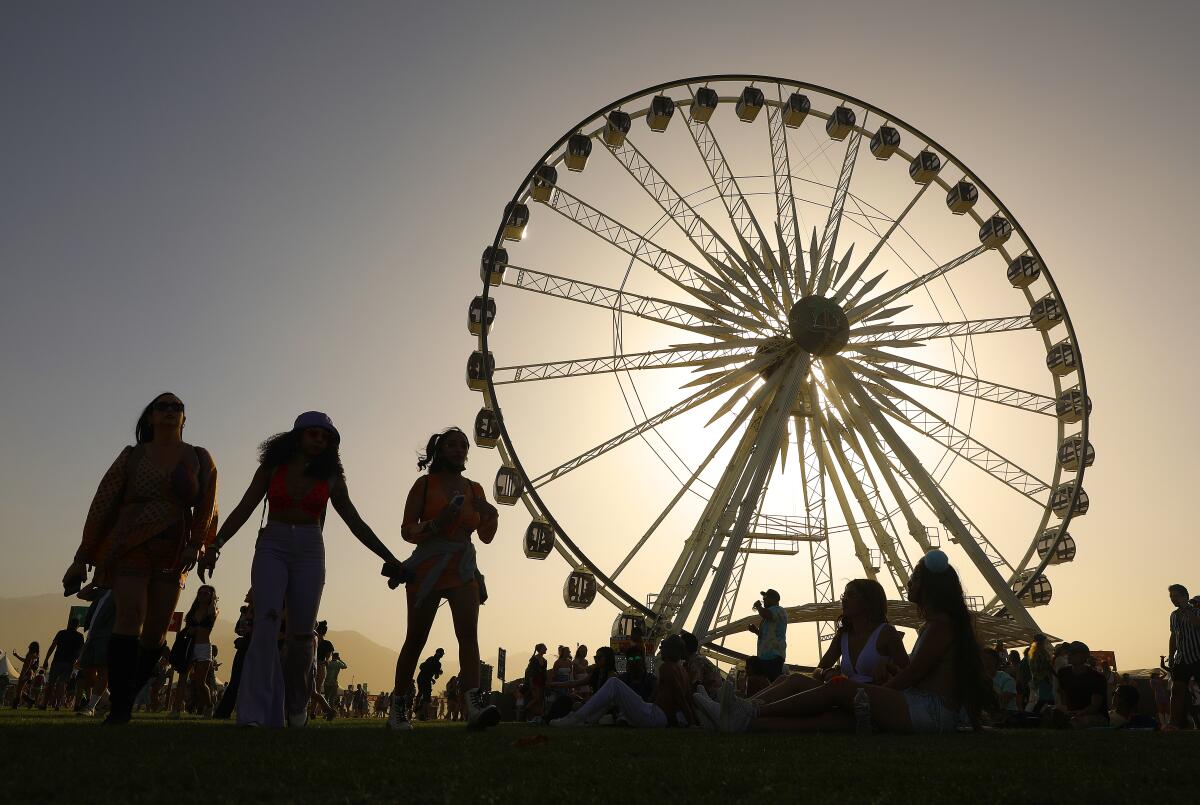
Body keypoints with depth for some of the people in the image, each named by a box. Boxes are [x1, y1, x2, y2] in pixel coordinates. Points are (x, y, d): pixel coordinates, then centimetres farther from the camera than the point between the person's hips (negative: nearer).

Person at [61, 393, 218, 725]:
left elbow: (207, 507, 2)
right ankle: (119, 706, -22)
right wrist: (82, 558, 1)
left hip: (173, 555, 2)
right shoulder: (132, 457, 3)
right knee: (131, 615, -19)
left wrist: (195, 544, -13)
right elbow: (102, 506, 3)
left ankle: (127, 698, 16)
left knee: (156, 631, 0)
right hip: (131, 548, -2)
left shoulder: (200, 459, 5)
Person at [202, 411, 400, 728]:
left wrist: (389, 558, 5)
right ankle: (255, 716, -24)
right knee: (266, 622, -20)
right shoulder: (271, 468, 6)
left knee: (302, 634, -1)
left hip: (309, 553, 1)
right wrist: (216, 545, -10)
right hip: (272, 548, -1)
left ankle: (296, 707, 21)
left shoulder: (331, 478, 8)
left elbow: (355, 522, 9)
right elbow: (243, 510, 3)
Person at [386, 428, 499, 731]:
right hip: (428, 566, -3)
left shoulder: (474, 489, 13)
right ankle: (398, 708, 18)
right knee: (416, 639, 3)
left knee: (469, 633, -15)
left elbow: (486, 536, 16)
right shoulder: (425, 485, 2)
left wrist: (491, 515, -5)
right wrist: (436, 524, -20)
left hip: (462, 568, 3)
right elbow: (407, 529, -2)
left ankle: (474, 705, -26)